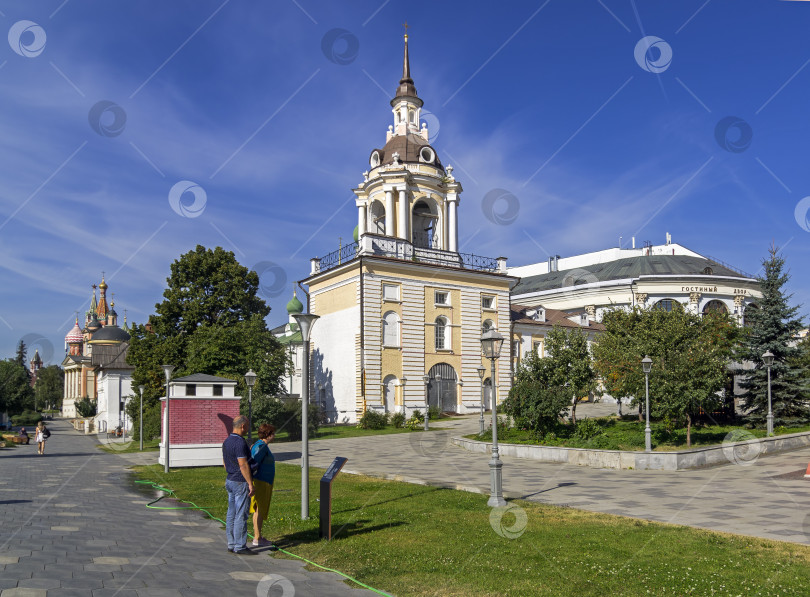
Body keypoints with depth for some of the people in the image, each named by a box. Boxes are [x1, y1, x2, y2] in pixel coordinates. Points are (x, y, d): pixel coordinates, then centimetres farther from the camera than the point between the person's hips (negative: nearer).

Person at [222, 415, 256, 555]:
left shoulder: (226, 441, 11)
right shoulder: (240, 442, -20)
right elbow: (243, 465, -22)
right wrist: (250, 484, -18)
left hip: (230, 481, 10)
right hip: (241, 483, -10)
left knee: (231, 514, 13)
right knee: (241, 516, -4)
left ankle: (231, 544, 19)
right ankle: (240, 546, 0)